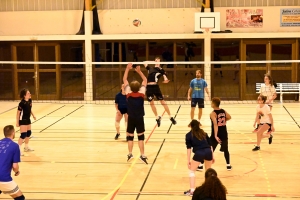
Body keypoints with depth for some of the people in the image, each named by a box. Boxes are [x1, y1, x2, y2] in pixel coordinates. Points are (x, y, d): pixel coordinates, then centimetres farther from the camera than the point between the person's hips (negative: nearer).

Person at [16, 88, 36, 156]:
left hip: (28, 119, 8)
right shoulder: (22, 103, -25)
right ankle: (18, 149, -3)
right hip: (22, 120, -8)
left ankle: (26, 147, 35)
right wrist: (17, 122, -18)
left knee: (29, 133, 17)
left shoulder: (30, 101, -2)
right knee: (23, 135, -11)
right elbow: (18, 112, -20)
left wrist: (33, 115, 15)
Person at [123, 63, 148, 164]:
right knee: (141, 137, 4)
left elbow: (124, 80, -1)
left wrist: (127, 69, 1)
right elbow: (145, 80, 3)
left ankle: (130, 154, 11)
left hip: (131, 118, 1)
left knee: (130, 136, 11)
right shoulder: (141, 93, -11)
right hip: (139, 118, -1)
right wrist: (139, 71, 2)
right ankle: (142, 155, 2)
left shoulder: (128, 93, -10)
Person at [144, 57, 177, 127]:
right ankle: (157, 117, 23)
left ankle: (170, 117, 7)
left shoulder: (161, 70, 6)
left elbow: (164, 76, -7)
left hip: (155, 87, -3)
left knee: (162, 102, -1)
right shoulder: (150, 68, 16)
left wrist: (166, 80, -28)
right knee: (151, 103, 8)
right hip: (149, 87, 3)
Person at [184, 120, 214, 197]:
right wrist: (212, 156, 26)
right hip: (208, 152, 4)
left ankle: (192, 190, 8)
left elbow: (189, 148, 5)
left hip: (199, 153, -4)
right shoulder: (204, 133, 23)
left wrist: (188, 160, 5)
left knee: (192, 171, 14)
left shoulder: (189, 135, 12)